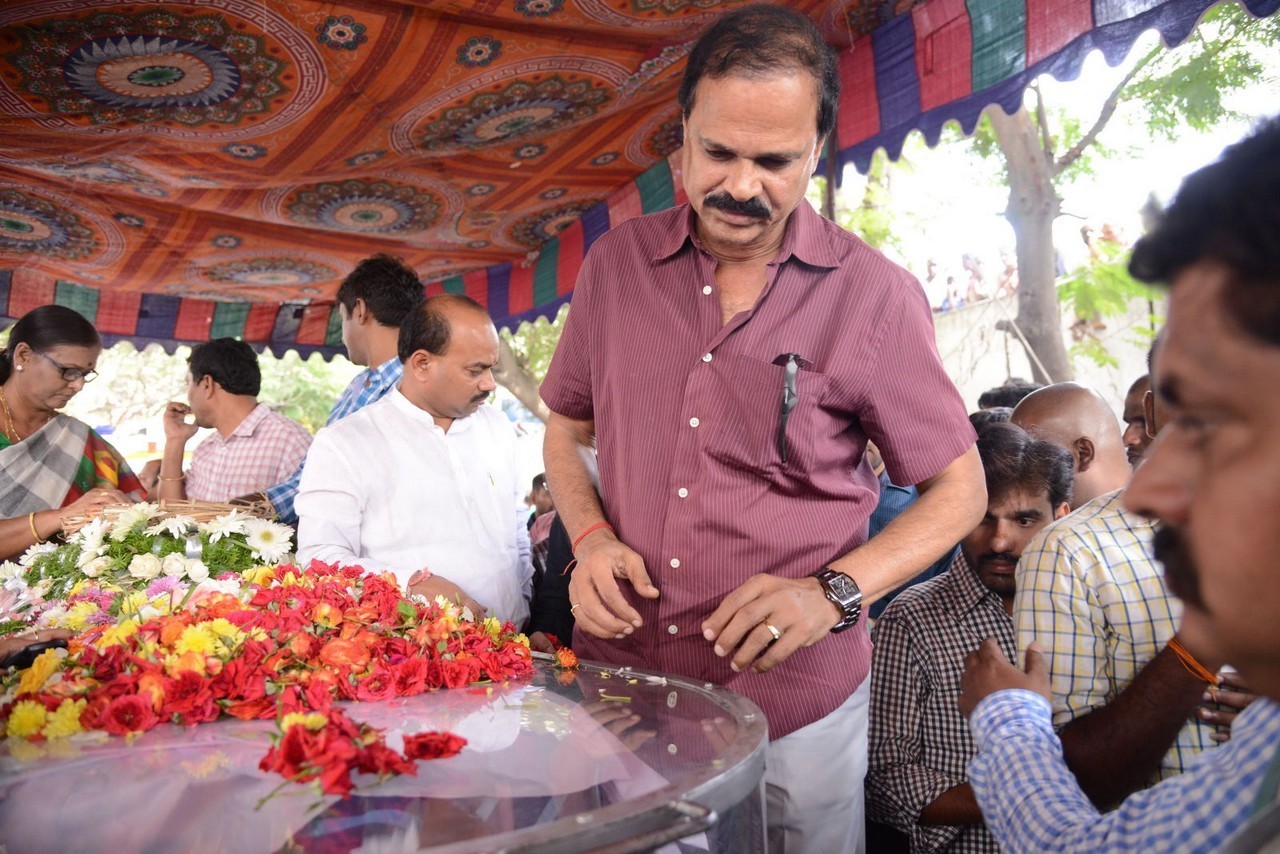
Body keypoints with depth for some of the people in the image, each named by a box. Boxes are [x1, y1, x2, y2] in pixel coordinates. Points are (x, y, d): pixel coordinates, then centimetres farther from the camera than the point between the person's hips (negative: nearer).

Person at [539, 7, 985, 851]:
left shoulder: (875, 295, -10)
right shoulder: (617, 262, 0)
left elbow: (959, 488, -2)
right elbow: (566, 430, 12)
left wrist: (833, 592, -16)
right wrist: (591, 537, -7)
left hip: (793, 697, -2)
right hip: (616, 681, 3)